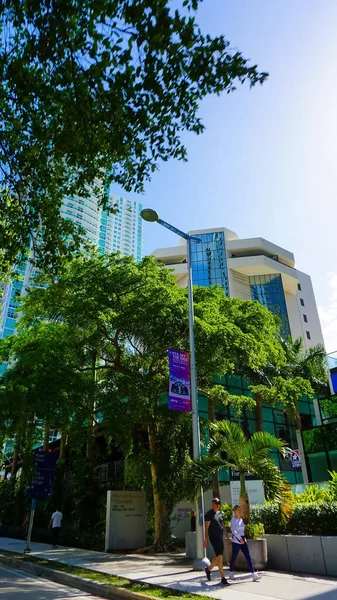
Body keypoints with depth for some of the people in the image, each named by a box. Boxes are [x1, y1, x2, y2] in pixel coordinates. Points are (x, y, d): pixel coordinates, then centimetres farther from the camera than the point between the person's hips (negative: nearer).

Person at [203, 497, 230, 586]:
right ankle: (223, 578, -4)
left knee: (218, 556, 14)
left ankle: (208, 569, 34)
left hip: (220, 537, 8)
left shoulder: (220, 513, 12)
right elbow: (206, 528, -12)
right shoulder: (209, 514, -10)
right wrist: (206, 540, -16)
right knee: (219, 556, -11)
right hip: (214, 538, -8)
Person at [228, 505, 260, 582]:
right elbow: (233, 530, -23)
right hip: (236, 541, -6)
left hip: (243, 541, 6)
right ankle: (231, 573, 26)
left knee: (248, 557, -1)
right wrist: (240, 538, -32)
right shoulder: (233, 520, -13)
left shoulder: (241, 519, 10)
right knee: (234, 558, 7)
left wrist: (243, 538, 17)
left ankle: (253, 574, -3)